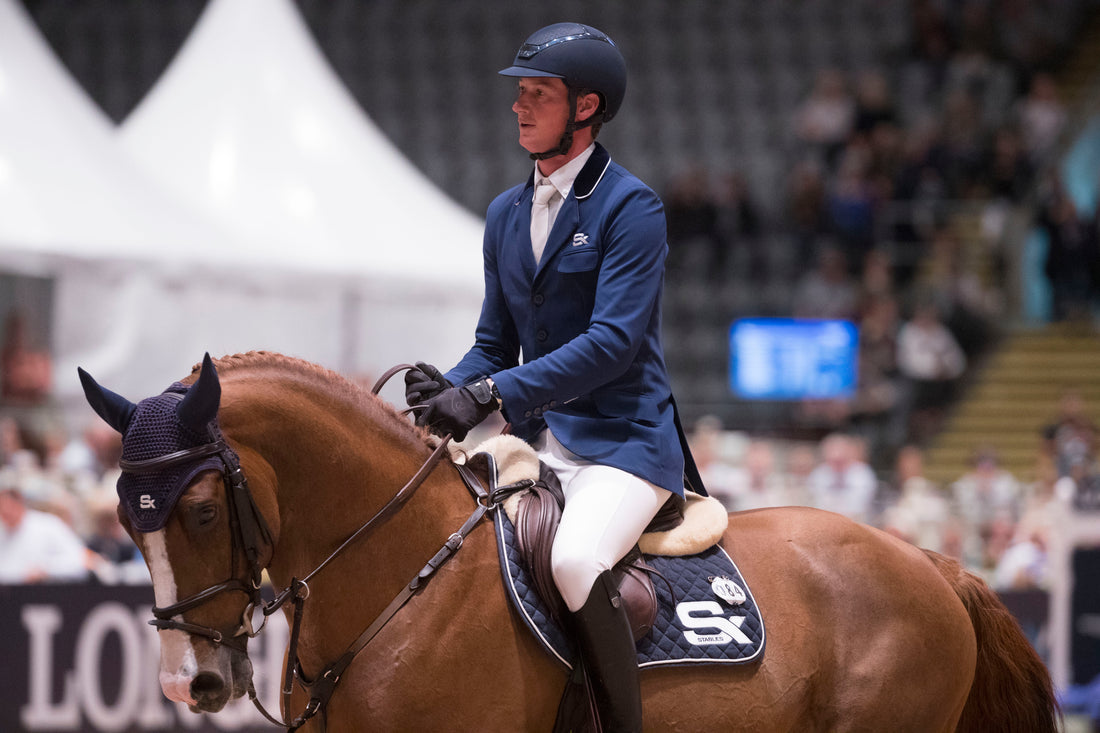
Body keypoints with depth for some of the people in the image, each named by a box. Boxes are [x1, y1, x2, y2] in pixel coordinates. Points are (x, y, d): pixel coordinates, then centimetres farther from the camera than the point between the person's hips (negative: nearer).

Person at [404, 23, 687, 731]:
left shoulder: (630, 207, -9)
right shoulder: (507, 213, 15)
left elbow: (614, 341, -19)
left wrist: (491, 394, -26)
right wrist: (448, 390, -4)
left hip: (623, 440, -8)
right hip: (538, 441, 8)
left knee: (576, 559, -34)